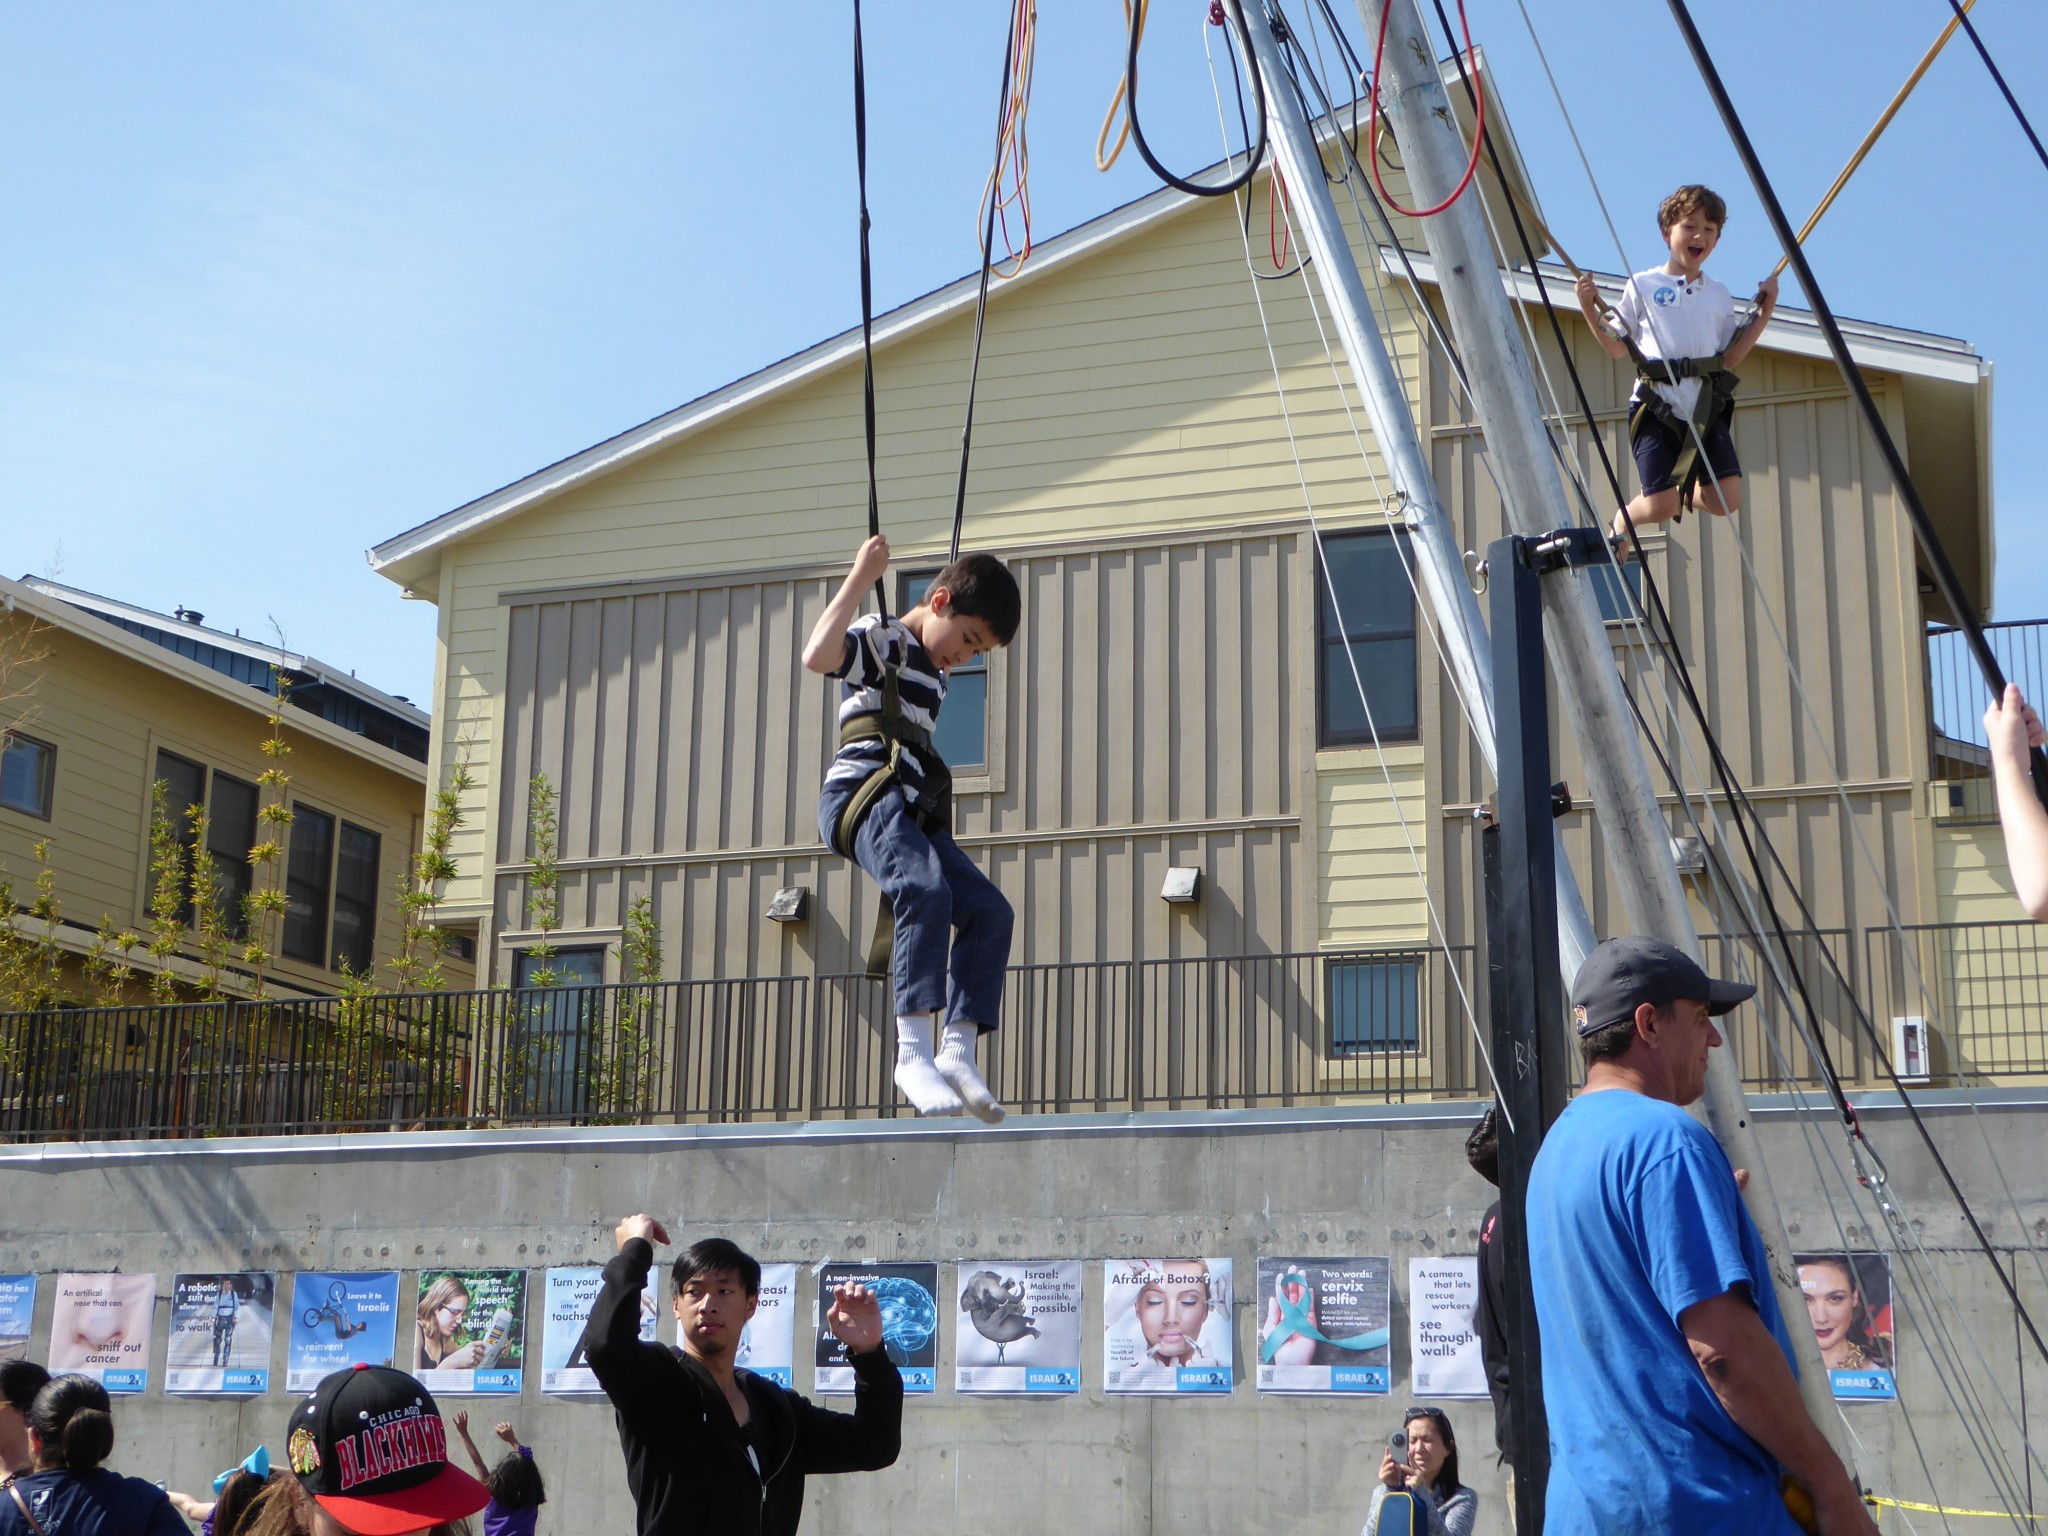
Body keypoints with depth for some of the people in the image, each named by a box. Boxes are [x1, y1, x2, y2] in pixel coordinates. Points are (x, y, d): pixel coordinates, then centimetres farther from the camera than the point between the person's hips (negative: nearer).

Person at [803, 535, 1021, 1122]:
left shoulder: (933, 676, 27)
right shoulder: (879, 640, 0)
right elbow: (817, 655, -22)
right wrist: (859, 579, -18)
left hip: (913, 810, 9)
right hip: (862, 793, -9)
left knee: (989, 910, -4)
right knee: (927, 891, -32)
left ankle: (957, 1051, -10)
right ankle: (914, 1052, -38)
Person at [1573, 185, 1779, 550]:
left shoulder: (1719, 294, 15)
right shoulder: (1643, 286, 6)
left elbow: (1729, 359, 16)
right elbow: (1617, 349, 7)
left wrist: (1763, 316, 10)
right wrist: (1590, 310, -6)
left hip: (1707, 407, 3)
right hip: (1657, 405, -3)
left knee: (1727, 500, -12)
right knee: (1660, 507, -12)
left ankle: (1687, 494, 23)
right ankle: (1620, 522, 23)